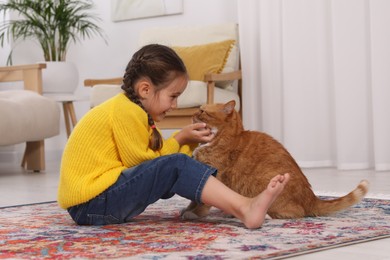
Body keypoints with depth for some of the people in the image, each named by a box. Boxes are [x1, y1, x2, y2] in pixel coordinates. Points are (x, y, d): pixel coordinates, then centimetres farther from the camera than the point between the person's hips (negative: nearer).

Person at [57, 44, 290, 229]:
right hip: (91, 203, -10)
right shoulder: (126, 112, -13)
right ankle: (246, 209, -27)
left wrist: (188, 140, 5)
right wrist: (180, 140, -4)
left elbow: (152, 160, 11)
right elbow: (142, 164, -13)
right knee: (176, 166, -21)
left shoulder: (127, 109, 17)